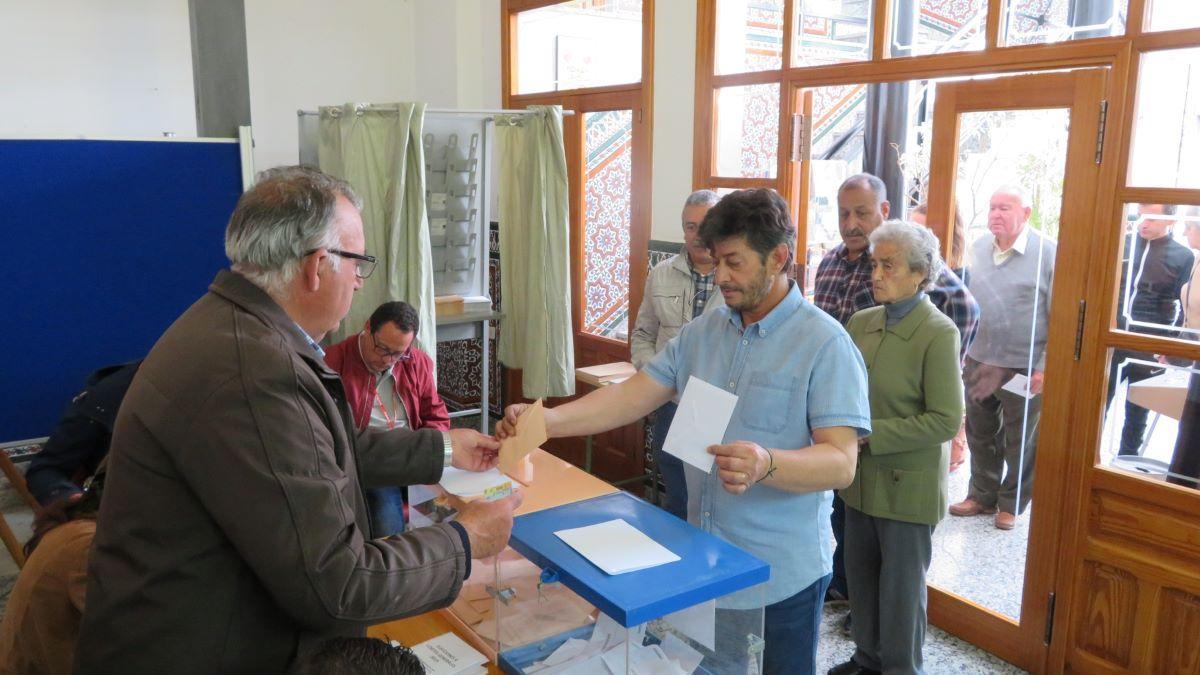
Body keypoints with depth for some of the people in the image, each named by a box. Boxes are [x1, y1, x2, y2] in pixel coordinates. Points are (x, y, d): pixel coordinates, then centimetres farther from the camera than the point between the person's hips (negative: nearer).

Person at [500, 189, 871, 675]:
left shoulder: (825, 344, -16)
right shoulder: (703, 331, 3)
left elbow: (841, 463, -22)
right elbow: (633, 396, -1)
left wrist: (766, 465, -41)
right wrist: (548, 421, -15)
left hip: (780, 575, -5)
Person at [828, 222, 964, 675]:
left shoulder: (939, 333, -15)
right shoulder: (861, 323, 4)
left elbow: (946, 420, -18)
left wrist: (867, 435, -20)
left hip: (907, 486, -6)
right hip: (861, 480, 6)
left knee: (902, 587, 10)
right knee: (860, 577, 19)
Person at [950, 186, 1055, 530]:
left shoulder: (1048, 253, -12)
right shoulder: (978, 248, 4)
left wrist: (1046, 368, -14)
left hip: (1024, 368, -5)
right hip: (978, 362, 5)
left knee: (1020, 443, 11)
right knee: (980, 435, 17)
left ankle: (1012, 504, 29)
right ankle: (982, 495, 34)